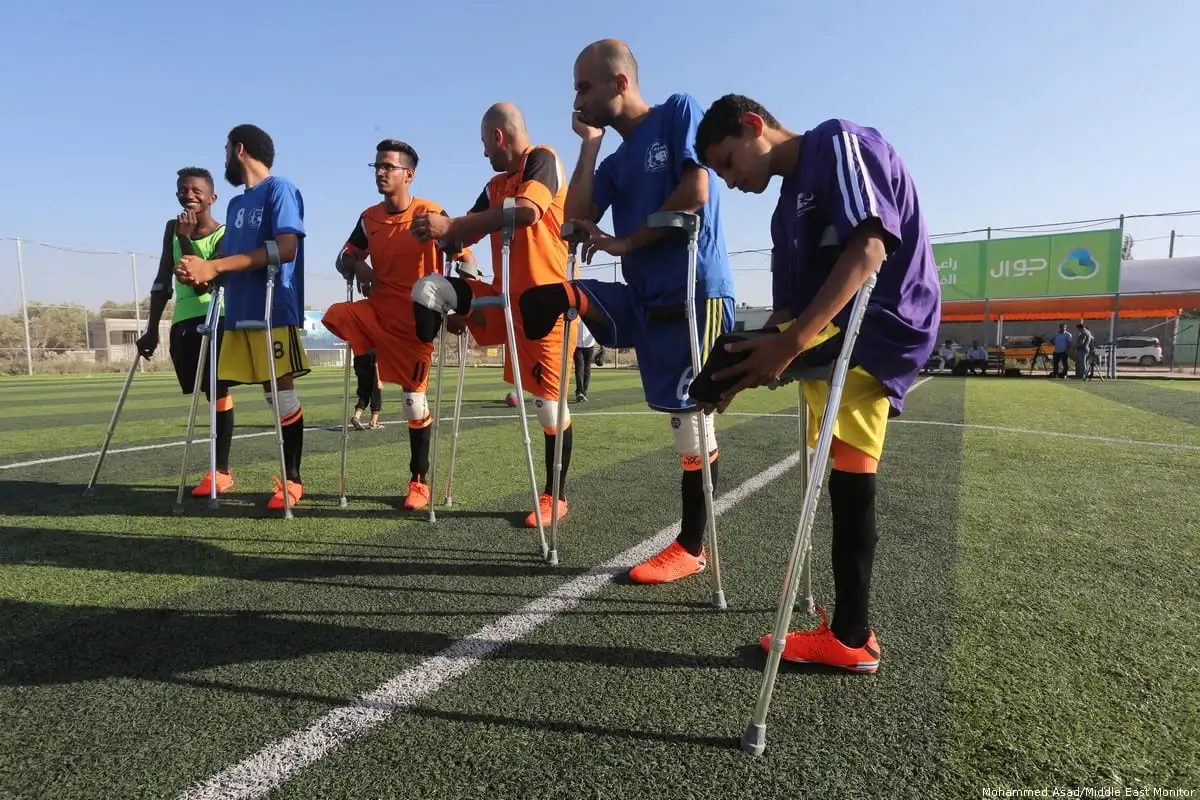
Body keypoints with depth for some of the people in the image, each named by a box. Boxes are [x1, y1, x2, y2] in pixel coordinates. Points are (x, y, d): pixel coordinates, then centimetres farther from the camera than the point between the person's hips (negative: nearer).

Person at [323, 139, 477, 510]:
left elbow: (466, 259, -8)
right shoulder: (369, 218, 6)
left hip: (416, 318, -5)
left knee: (415, 399, 0)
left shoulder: (431, 214, -10)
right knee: (335, 316, -26)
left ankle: (419, 483, 15)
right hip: (378, 309, 5)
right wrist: (357, 267, -8)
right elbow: (345, 257, 16)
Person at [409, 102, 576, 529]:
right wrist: (439, 232, -10)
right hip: (504, 297, 8)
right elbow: (467, 234, 14)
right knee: (428, 290, -9)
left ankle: (556, 496, 14)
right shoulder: (495, 186, 18)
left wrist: (450, 226, -24)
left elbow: (527, 210, -27)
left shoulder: (543, 159, -6)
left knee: (550, 404, -2)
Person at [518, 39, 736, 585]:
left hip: (692, 293, -7)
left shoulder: (679, 111, 1)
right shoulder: (616, 162, 18)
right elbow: (576, 220, 5)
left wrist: (625, 242, -8)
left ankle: (692, 548, 10)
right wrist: (589, 144, 7)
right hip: (642, 296, 7)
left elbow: (697, 193, -13)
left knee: (691, 420, -2)